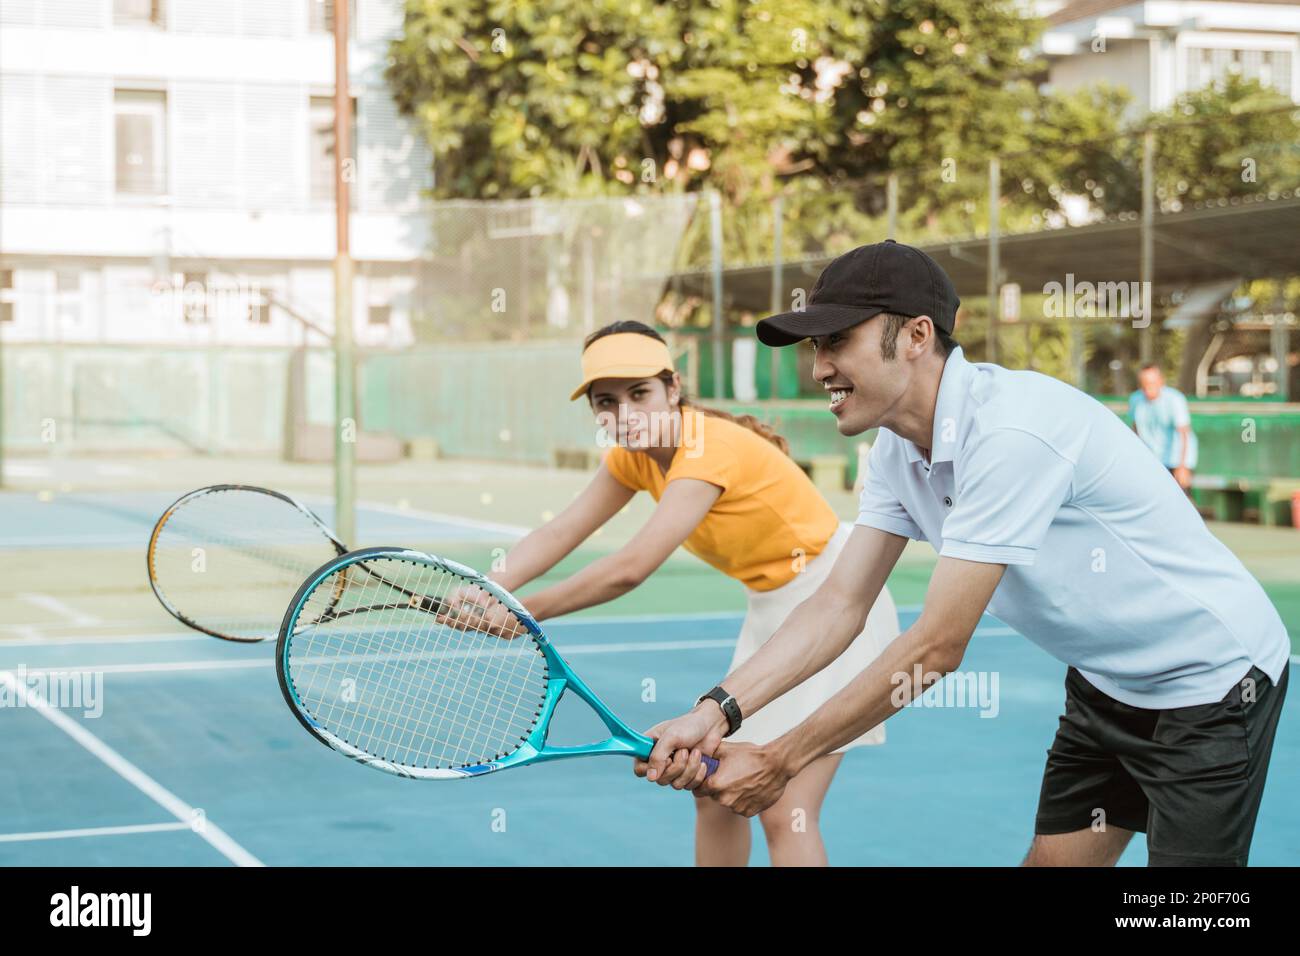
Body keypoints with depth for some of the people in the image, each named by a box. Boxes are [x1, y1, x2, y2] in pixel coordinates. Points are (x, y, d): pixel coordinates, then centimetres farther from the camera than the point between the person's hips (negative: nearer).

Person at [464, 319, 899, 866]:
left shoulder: (713, 448, -29)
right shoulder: (634, 455, -3)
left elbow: (629, 570, -35)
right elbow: (558, 534, -8)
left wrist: (521, 612, -29)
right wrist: (484, 593, -25)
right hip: (770, 610, 9)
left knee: (784, 811, -15)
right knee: (717, 792, 10)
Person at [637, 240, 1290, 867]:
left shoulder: (1010, 432, -32)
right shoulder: (899, 449, -3)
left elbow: (935, 650, -31)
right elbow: (839, 605, -5)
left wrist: (778, 763, -25)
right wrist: (715, 713, -19)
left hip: (1210, 680, -8)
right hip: (1105, 685, 8)